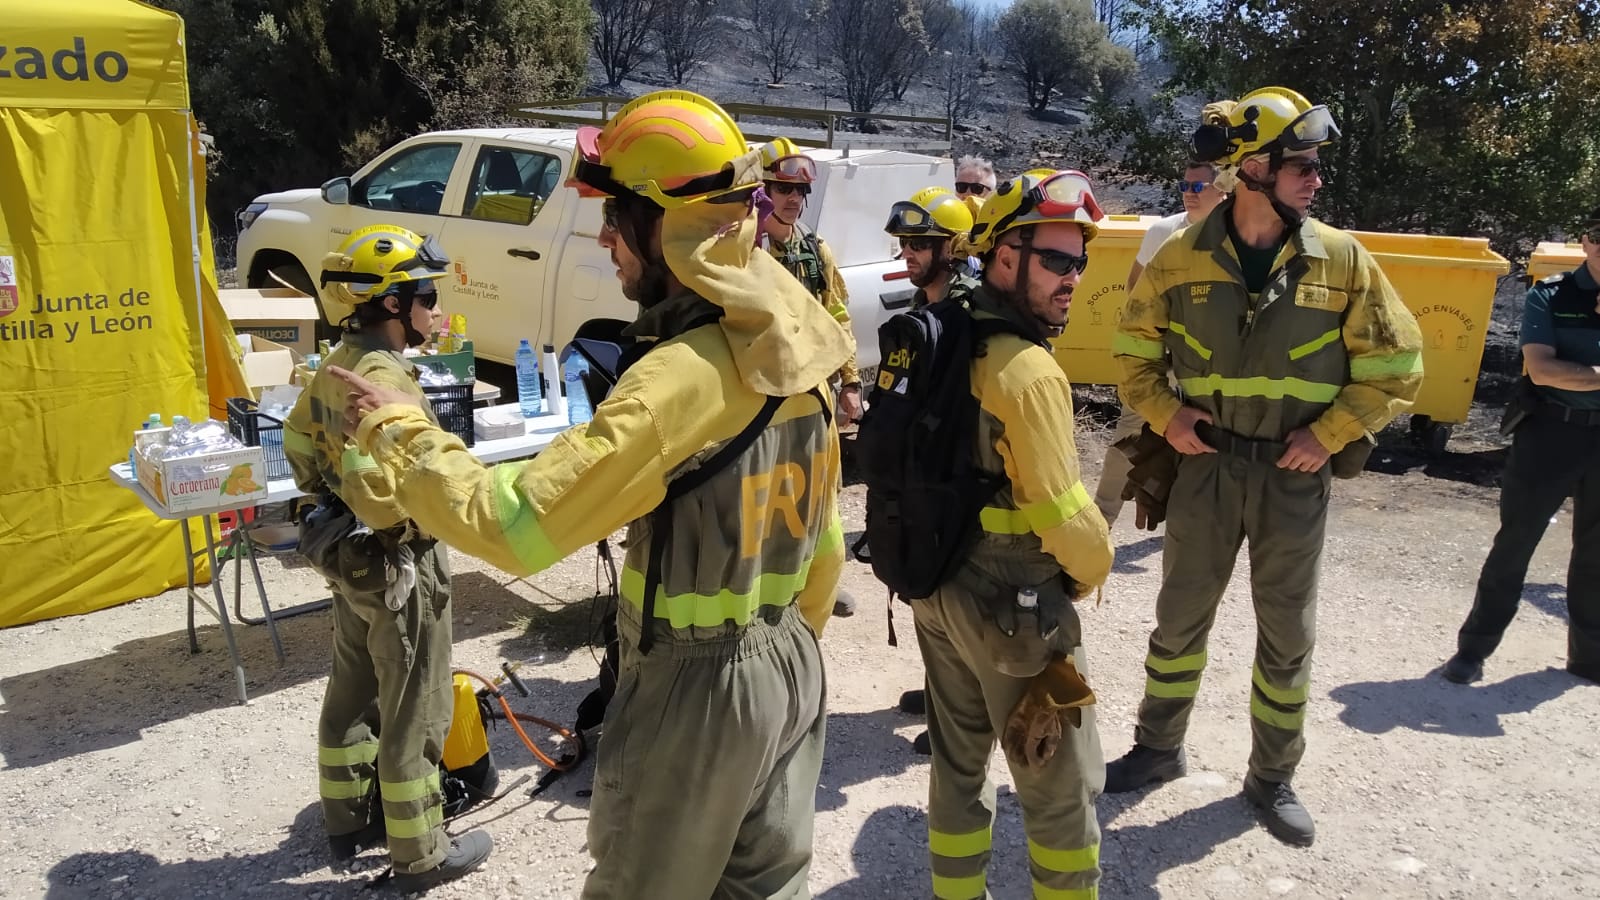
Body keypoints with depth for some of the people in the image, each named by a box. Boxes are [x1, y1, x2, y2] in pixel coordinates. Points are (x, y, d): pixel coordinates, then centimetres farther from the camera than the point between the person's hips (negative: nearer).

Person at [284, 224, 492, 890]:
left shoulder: (335, 368, 4)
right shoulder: (386, 380, -26)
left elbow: (299, 448, 16)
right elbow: (373, 483, -37)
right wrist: (410, 521, -20)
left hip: (350, 562, 10)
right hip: (401, 567, -9)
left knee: (352, 695, 22)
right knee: (415, 717, 5)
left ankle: (348, 819, 39)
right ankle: (421, 856, 19)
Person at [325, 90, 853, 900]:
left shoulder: (681, 375, -26)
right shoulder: (795, 348, 0)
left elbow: (514, 524, -26)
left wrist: (395, 431, -12)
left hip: (696, 685, -7)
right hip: (791, 665, 8)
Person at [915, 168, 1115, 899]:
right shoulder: (1028, 369, -23)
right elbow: (1061, 512, -22)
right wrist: (1094, 570, -3)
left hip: (938, 588, 8)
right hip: (1017, 606, -8)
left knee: (957, 762, 22)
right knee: (1061, 787, 10)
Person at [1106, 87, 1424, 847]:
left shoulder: (1342, 260, -5)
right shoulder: (1181, 259, -5)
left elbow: (1395, 365, 1)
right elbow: (1134, 352, 7)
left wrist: (1329, 435, -10)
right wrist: (1166, 416, -8)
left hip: (1294, 474, 0)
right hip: (1206, 465, 0)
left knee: (1286, 633, 11)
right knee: (1180, 617, 12)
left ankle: (1272, 777, 30)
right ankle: (1159, 748, 32)